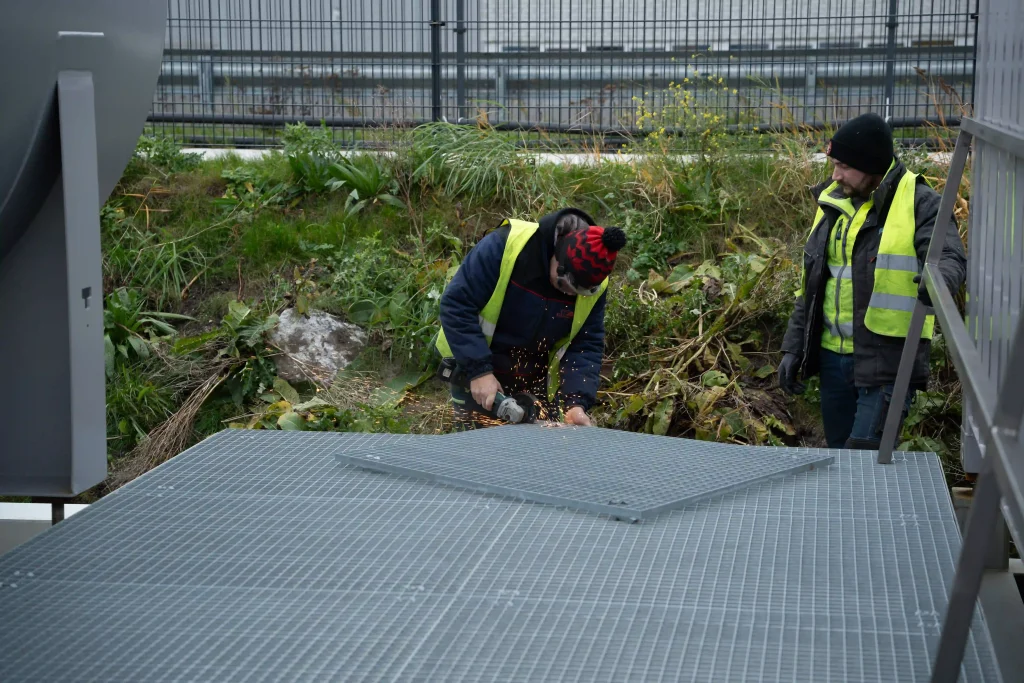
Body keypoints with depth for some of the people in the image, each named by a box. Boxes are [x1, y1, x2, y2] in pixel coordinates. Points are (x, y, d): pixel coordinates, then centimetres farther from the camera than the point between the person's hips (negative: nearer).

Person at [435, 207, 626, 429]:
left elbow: (587, 346, -8)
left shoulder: (594, 286, -13)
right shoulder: (506, 245, -27)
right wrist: (480, 370, -29)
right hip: (474, 371, -4)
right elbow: (455, 304, -24)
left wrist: (577, 402, -24)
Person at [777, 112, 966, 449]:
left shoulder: (919, 203, -8)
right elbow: (811, 284, 17)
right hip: (833, 355, 7)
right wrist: (794, 347, 13)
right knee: (839, 452, 14)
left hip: (888, 359, -7)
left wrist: (940, 277, -45)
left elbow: (950, 257, -20)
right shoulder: (832, 202, 12)